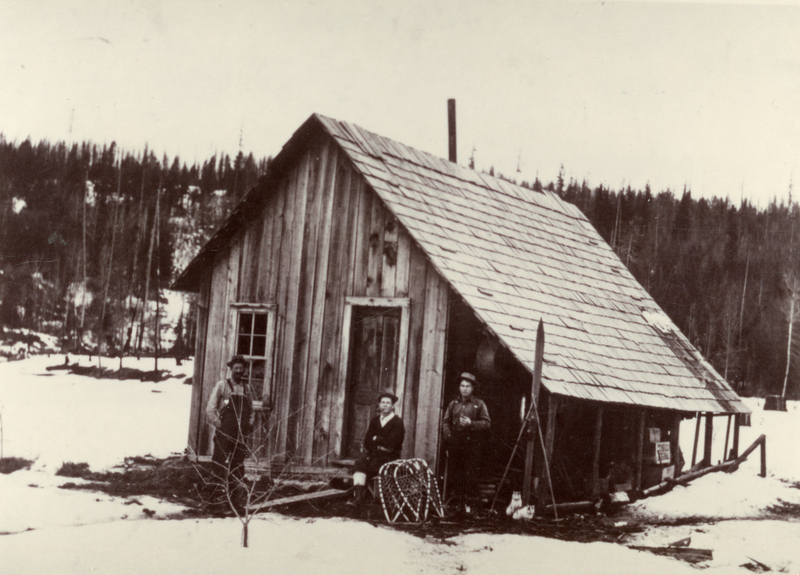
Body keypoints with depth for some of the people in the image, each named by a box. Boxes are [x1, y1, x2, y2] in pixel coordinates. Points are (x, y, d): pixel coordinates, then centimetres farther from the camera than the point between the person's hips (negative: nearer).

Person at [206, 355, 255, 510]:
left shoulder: (247, 388, 15)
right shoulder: (221, 385, 2)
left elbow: (251, 410, 24)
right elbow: (210, 409, 0)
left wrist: (249, 424, 9)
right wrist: (218, 425, -7)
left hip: (241, 433, 4)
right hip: (224, 432, -4)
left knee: (238, 464, 3)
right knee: (220, 462, -7)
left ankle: (236, 497, 7)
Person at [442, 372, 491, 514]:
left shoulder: (479, 404, 4)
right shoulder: (453, 404, 14)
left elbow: (487, 423, 0)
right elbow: (446, 421, 18)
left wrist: (471, 423, -14)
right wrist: (448, 436, 3)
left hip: (472, 444, -4)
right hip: (455, 444, 4)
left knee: (470, 474, -6)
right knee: (453, 473, 4)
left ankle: (470, 503, 4)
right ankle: (459, 501, 17)